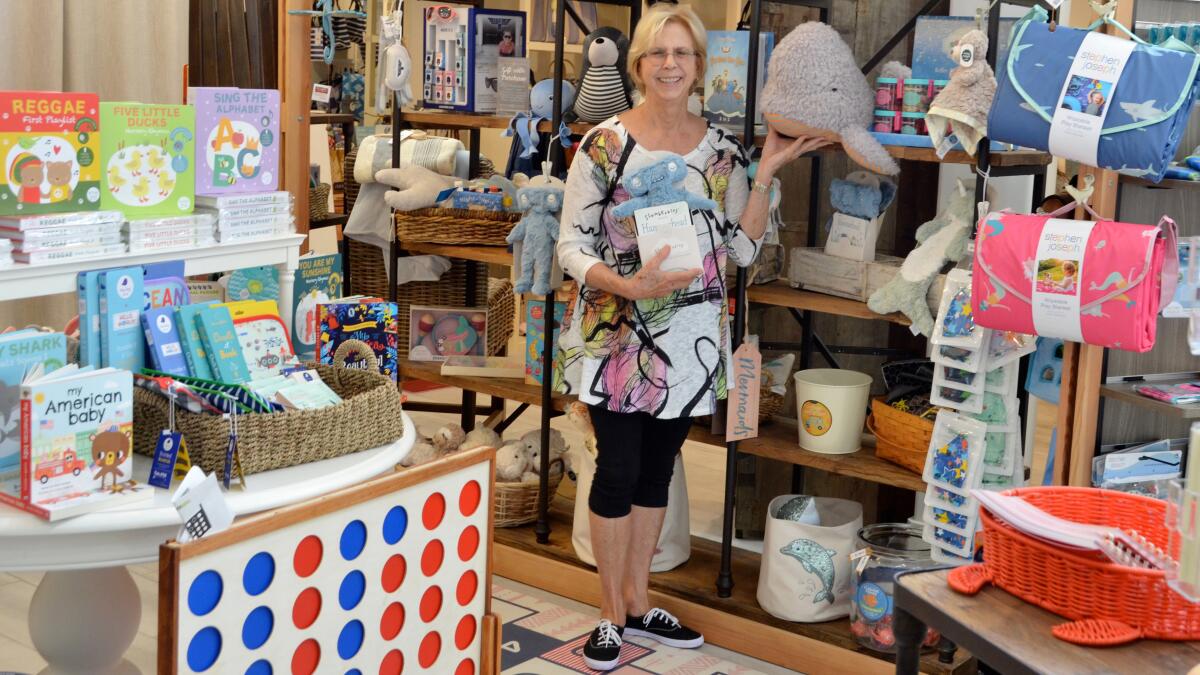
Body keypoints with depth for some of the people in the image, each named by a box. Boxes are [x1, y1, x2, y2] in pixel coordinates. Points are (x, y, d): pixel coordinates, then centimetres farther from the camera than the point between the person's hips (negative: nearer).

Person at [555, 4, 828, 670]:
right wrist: (627, 285, -23)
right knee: (619, 470, 2)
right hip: (617, 334, -4)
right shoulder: (604, 143, -7)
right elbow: (571, 246, -7)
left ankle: (638, 602, 29)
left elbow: (743, 248, 4)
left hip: (689, 339, 4)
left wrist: (765, 172, -4)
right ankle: (612, 613, 19)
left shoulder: (722, 148, 4)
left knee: (657, 467, 14)